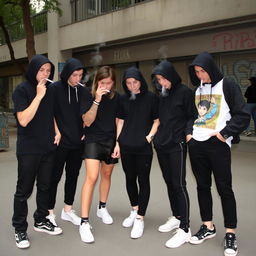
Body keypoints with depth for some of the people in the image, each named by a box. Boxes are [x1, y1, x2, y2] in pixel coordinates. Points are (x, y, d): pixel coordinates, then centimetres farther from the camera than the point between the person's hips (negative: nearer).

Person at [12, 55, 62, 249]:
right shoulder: (22, 90, -9)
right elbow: (23, 120, -19)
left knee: (45, 187, 14)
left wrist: (57, 131, 7)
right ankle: (20, 229, 17)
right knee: (24, 190, 4)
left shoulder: (50, 90, 8)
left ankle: (41, 221, 30)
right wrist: (38, 96, -21)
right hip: (28, 149, -5)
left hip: (48, 147, 6)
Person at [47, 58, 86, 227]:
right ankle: (49, 212, 18)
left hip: (78, 142, 5)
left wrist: (85, 132, 8)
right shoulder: (55, 88, -8)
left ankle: (68, 210, 28)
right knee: (55, 177, 4)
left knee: (73, 176, 13)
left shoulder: (82, 91, 6)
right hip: (60, 141, -5)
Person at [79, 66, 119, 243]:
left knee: (106, 175, 17)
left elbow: (118, 121, 7)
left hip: (111, 141, 4)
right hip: (93, 140, -3)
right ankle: (84, 222, -11)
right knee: (92, 177, -16)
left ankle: (102, 208, 40)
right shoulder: (89, 96, -8)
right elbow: (87, 121, -15)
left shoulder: (117, 98, -1)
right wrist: (97, 100, -24)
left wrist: (118, 143, 3)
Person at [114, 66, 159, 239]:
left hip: (144, 147, -3)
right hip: (126, 146, 4)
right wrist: (117, 142, 6)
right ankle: (134, 210, 32)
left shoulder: (151, 98, -1)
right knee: (130, 178, 13)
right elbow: (120, 121, 11)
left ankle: (140, 218, 11)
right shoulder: (123, 99, 8)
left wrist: (150, 136, -10)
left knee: (143, 181, 1)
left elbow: (157, 120, 3)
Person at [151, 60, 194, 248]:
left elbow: (192, 116, -5)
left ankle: (185, 229, 0)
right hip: (161, 145, 7)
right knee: (169, 182, 14)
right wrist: (153, 135, 10)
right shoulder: (161, 94, 13)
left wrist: (188, 133, -20)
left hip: (177, 145, -7)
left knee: (179, 184, -7)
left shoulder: (184, 92, -5)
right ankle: (176, 217, 29)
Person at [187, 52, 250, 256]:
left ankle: (230, 234, 13)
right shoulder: (195, 89, 11)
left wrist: (225, 133, -15)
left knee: (224, 188, 1)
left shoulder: (227, 86, -5)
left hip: (218, 145, -5)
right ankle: (208, 227, 26)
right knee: (202, 186, 12)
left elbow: (243, 116, -8)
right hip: (196, 145, 6)